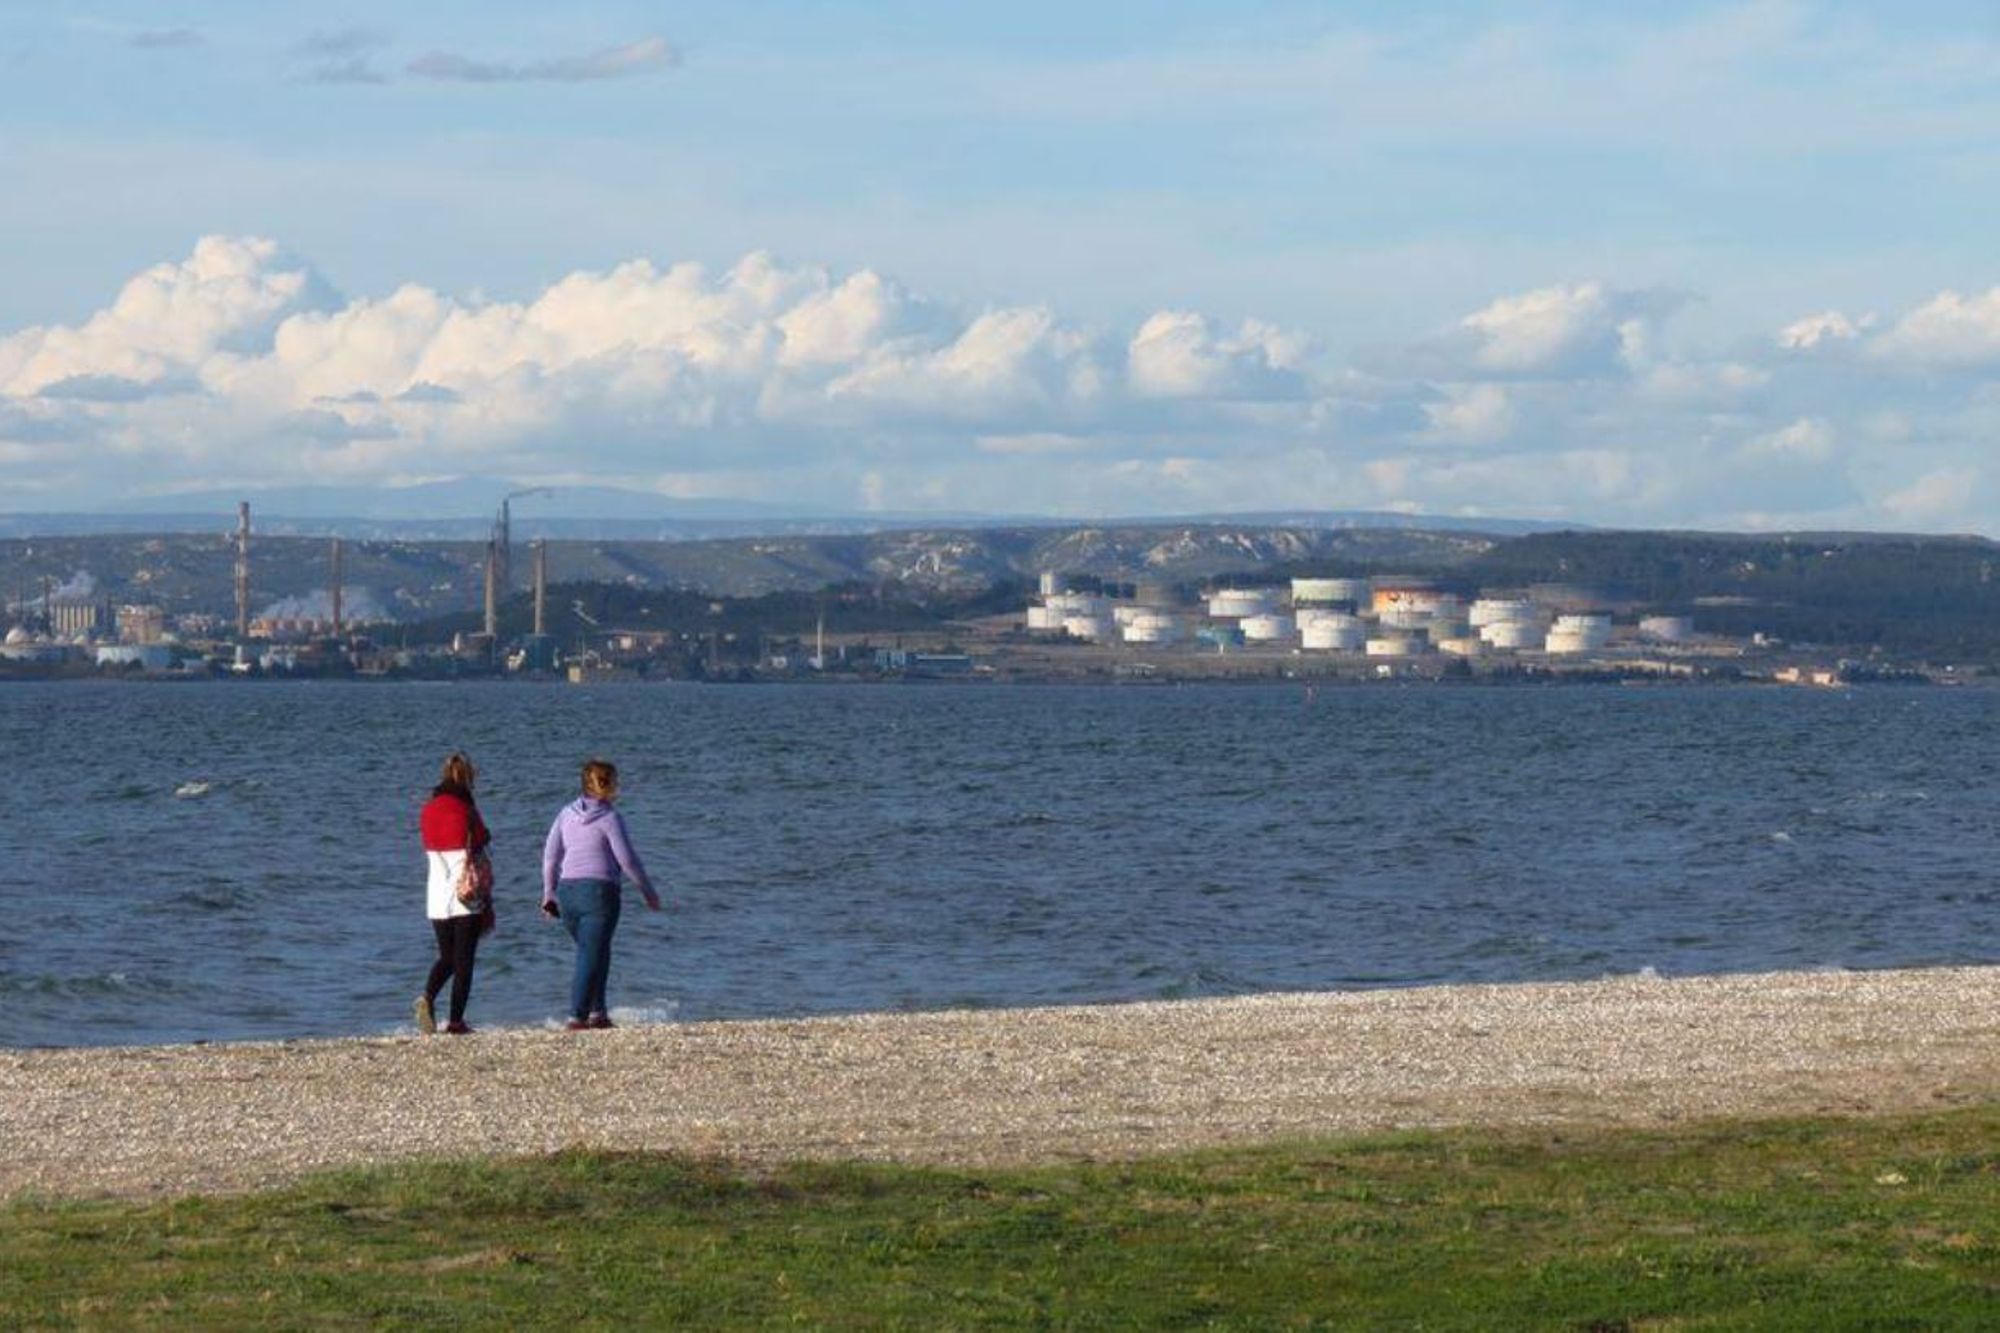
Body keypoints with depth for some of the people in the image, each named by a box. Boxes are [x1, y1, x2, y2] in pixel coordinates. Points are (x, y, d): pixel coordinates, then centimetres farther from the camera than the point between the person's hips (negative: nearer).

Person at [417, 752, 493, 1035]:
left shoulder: (428, 811, 6)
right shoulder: (467, 811, -10)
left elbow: (430, 853, 12)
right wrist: (488, 904, -4)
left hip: (437, 895, 5)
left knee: (446, 957, 15)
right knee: (463, 959, 2)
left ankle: (427, 996, -12)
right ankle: (456, 1020, 0)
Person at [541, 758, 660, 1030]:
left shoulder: (567, 814, 10)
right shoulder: (610, 818, -5)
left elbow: (550, 855, 11)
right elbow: (626, 859, -6)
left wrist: (549, 894, 18)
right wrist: (648, 890, 5)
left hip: (567, 889, 5)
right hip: (599, 890, -5)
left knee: (597, 953, 18)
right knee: (591, 956, -4)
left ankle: (598, 1013, 14)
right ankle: (577, 1016, -11)